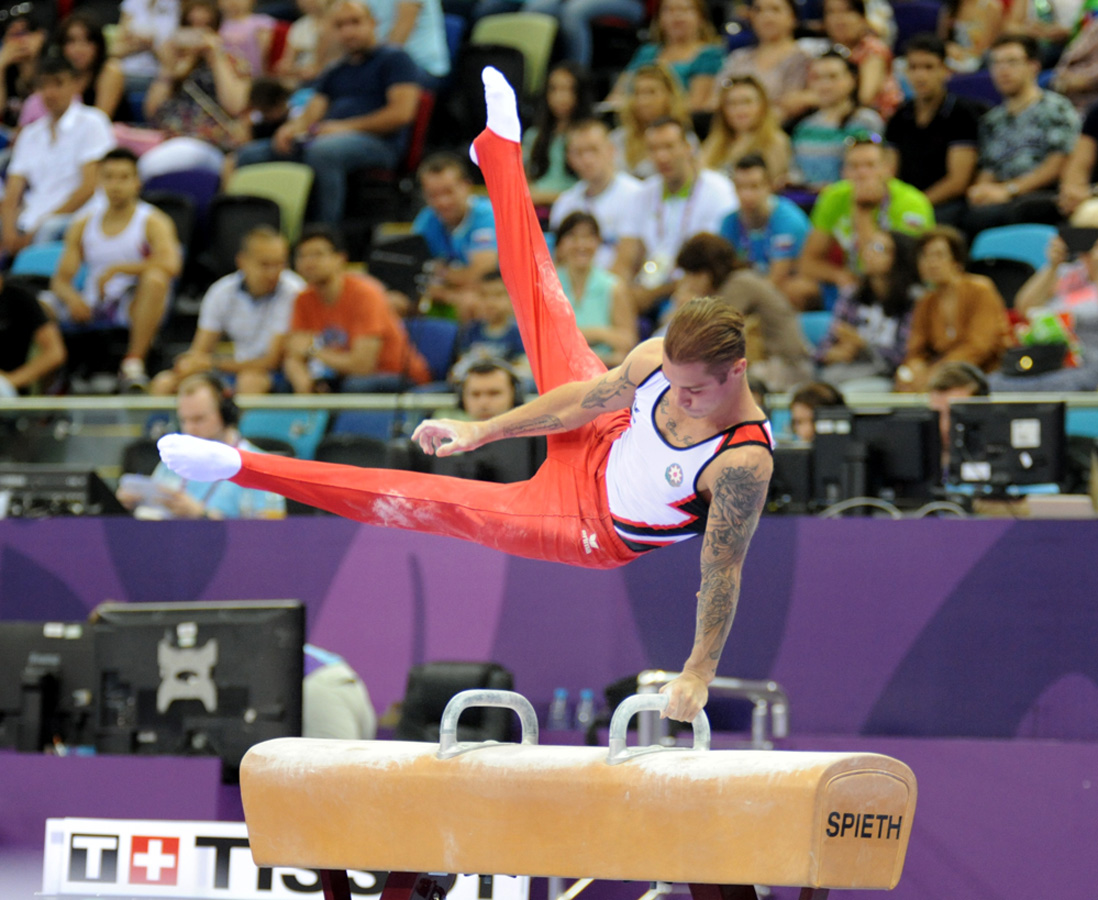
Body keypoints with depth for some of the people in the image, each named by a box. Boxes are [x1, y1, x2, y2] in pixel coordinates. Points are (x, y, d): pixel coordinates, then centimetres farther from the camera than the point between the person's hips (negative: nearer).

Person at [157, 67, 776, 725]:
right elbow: (584, 397, -3)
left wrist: (699, 674, -26)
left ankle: (245, 469, -16)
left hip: (597, 532, -5)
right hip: (594, 454, 5)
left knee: (439, 504, -14)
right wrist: (484, 431, 2)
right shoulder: (659, 357, -20)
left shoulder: (745, 465, -36)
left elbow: (722, 572, -28)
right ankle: (501, 146, 40)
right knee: (541, 303, 19)